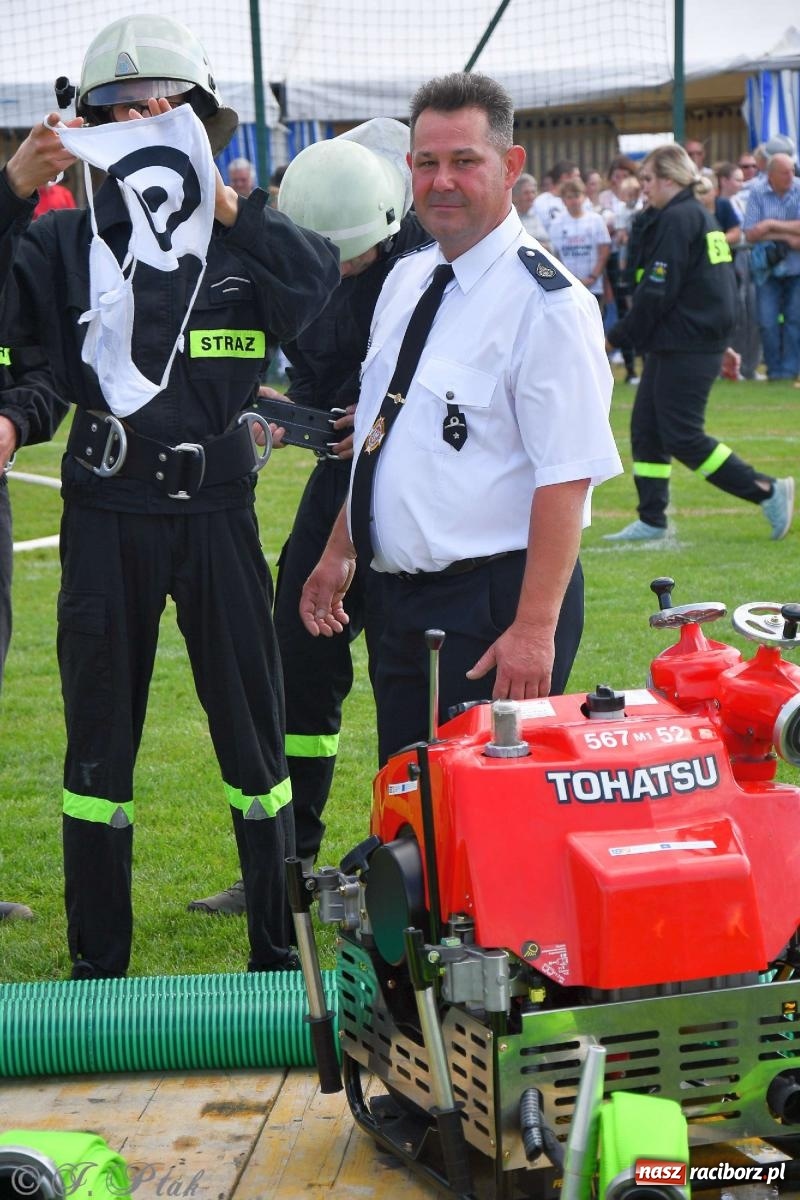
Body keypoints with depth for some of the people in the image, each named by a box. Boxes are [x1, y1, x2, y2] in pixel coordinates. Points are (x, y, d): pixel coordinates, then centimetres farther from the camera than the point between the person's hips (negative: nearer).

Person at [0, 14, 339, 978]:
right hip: (105, 524, 0)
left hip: (216, 517, 0)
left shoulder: (240, 244, 2)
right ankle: (97, 962, 21)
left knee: (253, 736, 8)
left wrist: (232, 209, -24)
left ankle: (279, 951, 22)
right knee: (98, 743, 8)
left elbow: (318, 285, -17)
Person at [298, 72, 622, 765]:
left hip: (493, 603, -8)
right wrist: (339, 552, 19)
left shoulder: (547, 303, -15)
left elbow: (566, 477, -20)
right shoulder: (406, 280, 12)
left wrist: (534, 630, -25)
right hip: (404, 601, 8)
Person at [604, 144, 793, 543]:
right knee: (646, 427, 11)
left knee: (682, 437, -7)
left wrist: (617, 335, -10)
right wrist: (722, 345, 22)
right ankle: (651, 521, 13)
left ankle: (767, 491, -4)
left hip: (685, 348, -10)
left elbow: (657, 292, -19)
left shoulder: (676, 220, -15)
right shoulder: (703, 218, 16)